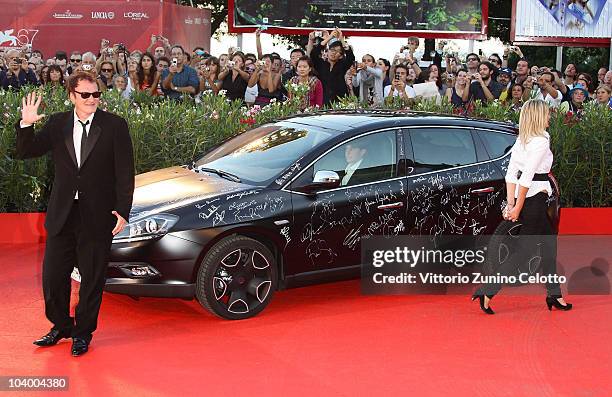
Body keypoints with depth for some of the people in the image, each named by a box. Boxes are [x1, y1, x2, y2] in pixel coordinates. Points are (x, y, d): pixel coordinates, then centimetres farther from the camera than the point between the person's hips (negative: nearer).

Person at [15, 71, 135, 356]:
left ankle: (83, 333, 24)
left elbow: (125, 172, -4)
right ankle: (61, 326, 30)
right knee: (52, 276, 9)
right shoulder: (57, 124, 4)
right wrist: (26, 125, -14)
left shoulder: (114, 126, -4)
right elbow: (26, 153, 4)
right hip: (62, 215, 3)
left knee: (92, 278, 7)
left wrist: (123, 210, -10)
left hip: (98, 216, -3)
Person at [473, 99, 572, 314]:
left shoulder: (521, 140, 10)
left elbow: (511, 174, 7)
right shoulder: (541, 141, -15)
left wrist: (511, 204, 6)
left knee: (550, 243, 19)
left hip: (524, 200, 9)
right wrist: (517, 207, -17)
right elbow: (526, 177, -21)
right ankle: (487, 292, -3)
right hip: (535, 199, -9)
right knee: (524, 250, -2)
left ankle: (554, 295, 27)